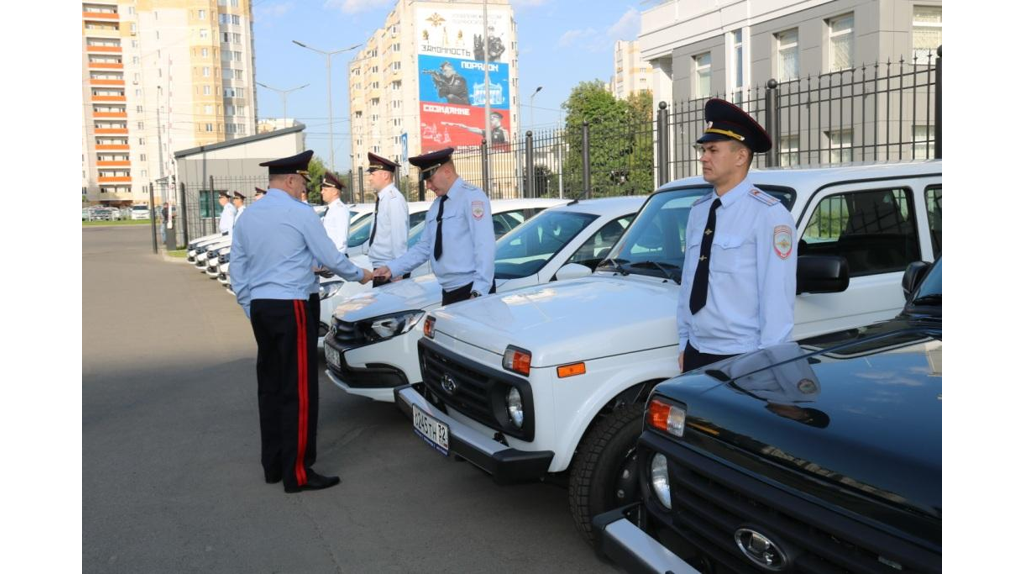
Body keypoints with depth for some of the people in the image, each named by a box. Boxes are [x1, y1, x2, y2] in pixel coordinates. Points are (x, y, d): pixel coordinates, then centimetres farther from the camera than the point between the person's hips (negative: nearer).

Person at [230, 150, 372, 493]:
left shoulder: (247, 216, 12)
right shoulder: (300, 213, -9)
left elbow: (237, 271, 13)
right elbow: (330, 258, -5)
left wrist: (251, 310, 20)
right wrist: (360, 276, 12)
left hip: (260, 308, 8)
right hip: (292, 309, -8)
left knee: (269, 387, 13)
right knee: (298, 390, -4)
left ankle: (272, 465, 20)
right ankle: (297, 473, 0)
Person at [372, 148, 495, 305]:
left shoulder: (471, 196, -9)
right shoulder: (435, 207, 16)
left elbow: (484, 246, -17)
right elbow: (424, 247, 16)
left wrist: (479, 291, -23)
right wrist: (392, 268, 5)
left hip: (472, 290, -7)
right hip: (448, 292, 8)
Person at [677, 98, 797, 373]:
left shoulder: (768, 213, -11)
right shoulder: (698, 210, 7)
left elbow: (777, 294, -12)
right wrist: (684, 342, 12)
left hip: (743, 359, -6)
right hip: (696, 352, 6)